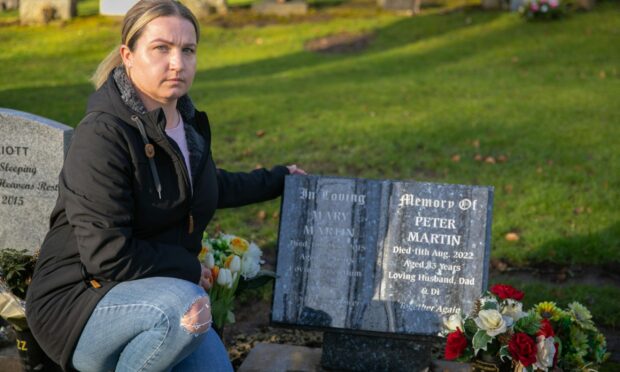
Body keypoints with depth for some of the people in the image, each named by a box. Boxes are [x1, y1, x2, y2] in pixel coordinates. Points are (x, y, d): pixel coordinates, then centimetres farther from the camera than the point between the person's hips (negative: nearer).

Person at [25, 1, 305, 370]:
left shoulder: (186, 120, 4)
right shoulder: (103, 134, -22)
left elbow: (211, 187, 27)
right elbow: (108, 257, -25)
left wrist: (277, 180, 35)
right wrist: (190, 269, -13)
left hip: (163, 292, 7)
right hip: (80, 301, -7)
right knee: (183, 304, -34)